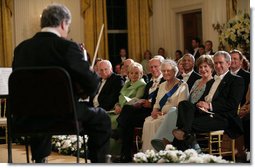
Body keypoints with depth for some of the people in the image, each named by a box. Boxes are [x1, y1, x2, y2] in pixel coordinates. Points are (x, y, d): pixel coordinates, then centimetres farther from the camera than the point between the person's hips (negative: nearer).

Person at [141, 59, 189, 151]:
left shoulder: (182, 86, 1)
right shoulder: (162, 86, 23)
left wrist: (163, 113, -17)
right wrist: (155, 111, -2)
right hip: (160, 115, 6)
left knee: (155, 123, -31)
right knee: (147, 122, -26)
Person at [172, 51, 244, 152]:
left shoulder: (236, 80, 8)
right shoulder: (211, 82, 33)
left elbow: (233, 104, -6)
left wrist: (210, 105, -14)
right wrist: (200, 104, -2)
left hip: (221, 117, -6)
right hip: (203, 112, 6)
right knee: (184, 104, -25)